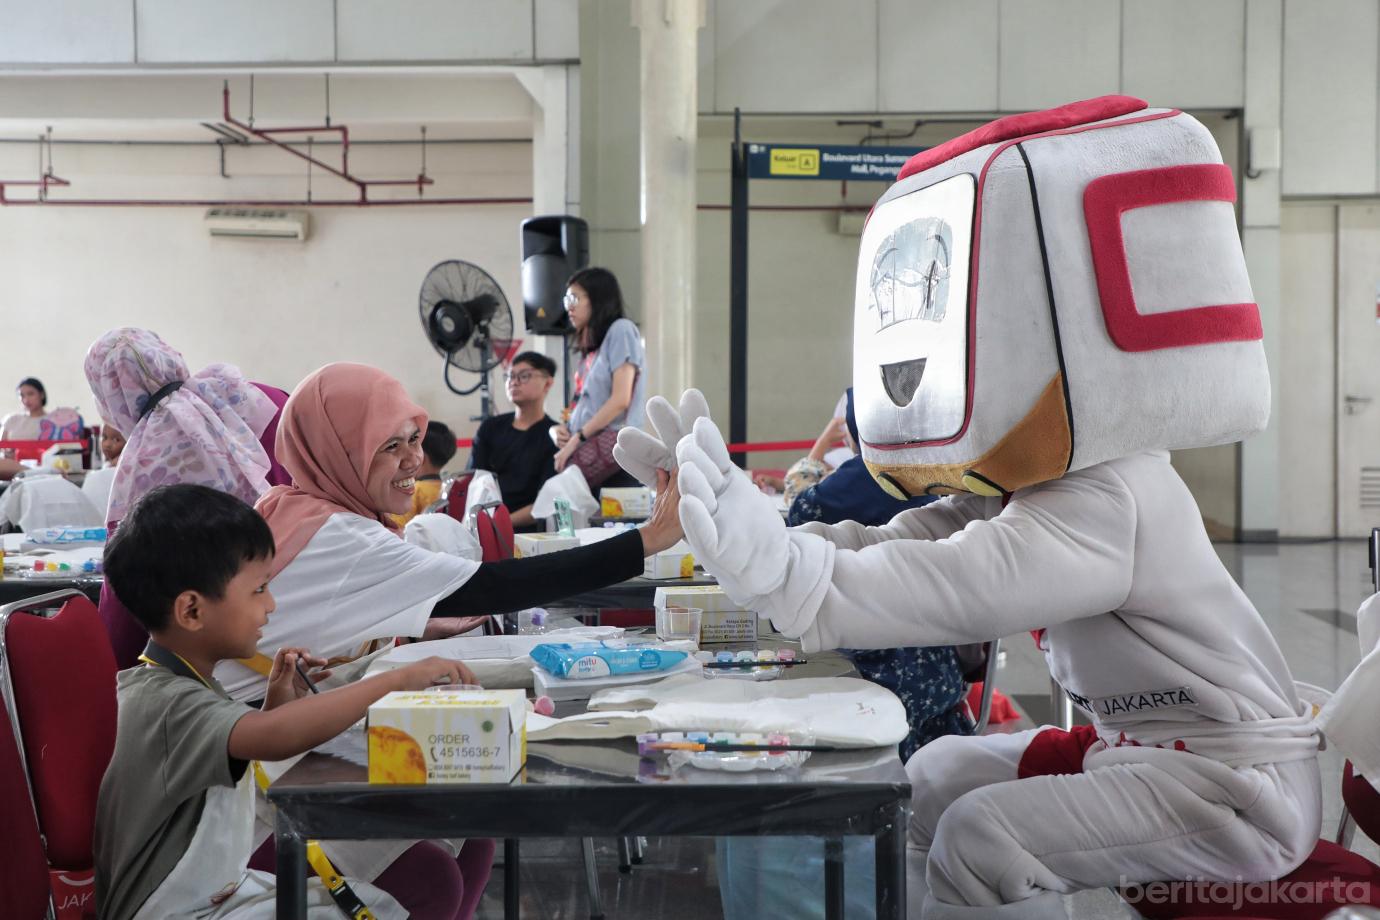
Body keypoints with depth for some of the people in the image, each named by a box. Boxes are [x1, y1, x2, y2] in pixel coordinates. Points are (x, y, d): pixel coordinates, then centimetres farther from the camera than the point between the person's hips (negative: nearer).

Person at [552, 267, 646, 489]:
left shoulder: (621, 329, 0)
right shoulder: (590, 347, 25)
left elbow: (620, 400, -9)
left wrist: (576, 439, -9)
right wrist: (561, 430, 1)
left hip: (612, 438, -7)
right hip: (588, 443, 7)